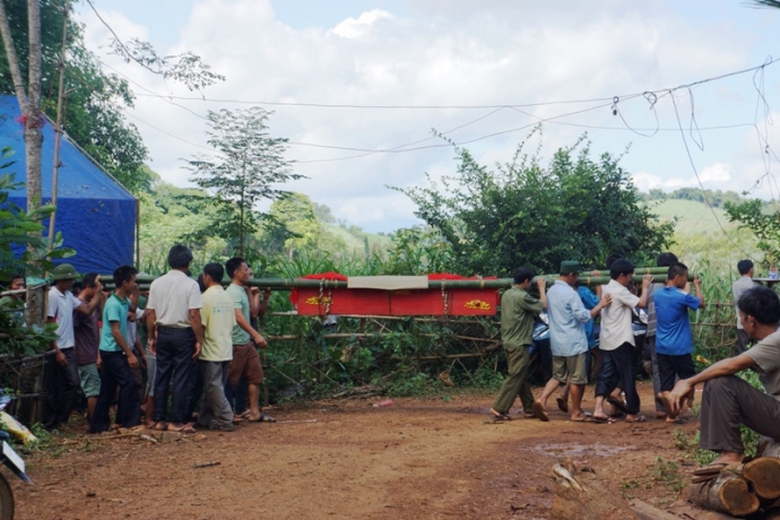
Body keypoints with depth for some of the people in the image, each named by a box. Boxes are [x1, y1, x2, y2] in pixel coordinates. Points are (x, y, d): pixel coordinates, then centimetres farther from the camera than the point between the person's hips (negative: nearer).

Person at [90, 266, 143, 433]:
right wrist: (130, 354, -20)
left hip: (112, 352, 9)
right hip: (112, 351, -9)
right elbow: (115, 332, -20)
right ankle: (131, 423, -6)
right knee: (129, 383, -10)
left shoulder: (124, 301, 8)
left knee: (108, 389, 11)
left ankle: (99, 425, 15)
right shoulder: (113, 304, -18)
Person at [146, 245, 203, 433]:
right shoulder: (190, 284, -9)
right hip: (183, 333, -4)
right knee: (181, 379, 1)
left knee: (161, 377, 11)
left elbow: (150, 313, 5)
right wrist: (199, 340, -7)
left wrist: (151, 337, 14)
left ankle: (159, 420, 15)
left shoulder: (157, 283, 4)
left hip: (163, 333, 5)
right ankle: (176, 421, 3)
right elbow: (194, 315, -14)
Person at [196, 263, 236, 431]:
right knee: (213, 386, 14)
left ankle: (225, 421, -3)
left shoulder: (206, 297, -12)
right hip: (227, 350, 7)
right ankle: (206, 418, 20)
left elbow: (201, 326, -14)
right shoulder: (228, 297, 9)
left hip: (211, 351, -7)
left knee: (214, 387, -2)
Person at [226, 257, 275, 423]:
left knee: (255, 375, 10)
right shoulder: (233, 292, -16)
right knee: (230, 380, -2)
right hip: (236, 343, -10)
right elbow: (239, 317, -27)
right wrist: (256, 335, -33)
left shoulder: (242, 291, 14)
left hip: (247, 342, 10)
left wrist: (254, 294, 15)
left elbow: (253, 313, 17)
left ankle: (254, 412, 15)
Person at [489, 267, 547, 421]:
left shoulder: (506, 295, 9)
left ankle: (529, 408, 22)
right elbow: (543, 305, -10)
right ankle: (499, 408, -8)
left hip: (509, 342, 10)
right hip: (519, 344, -10)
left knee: (522, 377, 15)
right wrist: (541, 288, 3)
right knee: (515, 377, -6)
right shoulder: (522, 297, -18)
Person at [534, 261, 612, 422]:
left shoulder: (551, 291, 8)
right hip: (573, 343, -7)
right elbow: (584, 316, -18)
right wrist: (600, 305, -11)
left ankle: (542, 400, -5)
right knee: (577, 378, 5)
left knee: (558, 376, 15)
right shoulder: (570, 293, -17)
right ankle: (576, 412, 13)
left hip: (557, 342, 7)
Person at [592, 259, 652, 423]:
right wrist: (645, 287, -2)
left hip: (606, 341, 8)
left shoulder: (606, 289, 13)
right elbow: (642, 303, -17)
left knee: (606, 374, 5)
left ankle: (598, 409, -7)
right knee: (628, 376, 2)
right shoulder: (621, 291, -14)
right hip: (621, 341, -8)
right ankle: (632, 413, 8)